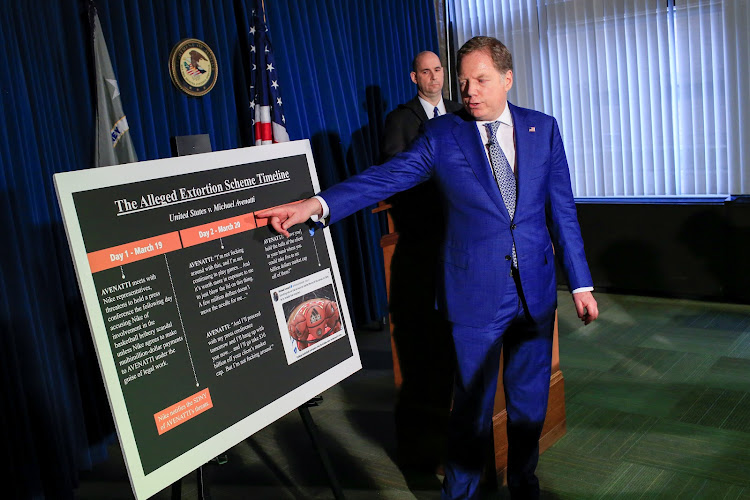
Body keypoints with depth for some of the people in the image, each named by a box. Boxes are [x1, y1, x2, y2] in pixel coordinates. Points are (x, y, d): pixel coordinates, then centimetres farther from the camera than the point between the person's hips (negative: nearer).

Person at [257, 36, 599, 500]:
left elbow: (562, 209, 6)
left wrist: (581, 283, 5)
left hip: (536, 288, 3)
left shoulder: (543, 128, 4)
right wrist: (318, 204, -30)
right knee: (473, 404, 7)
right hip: (476, 293, -2)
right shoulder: (442, 135, -4)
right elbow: (384, 178, -14)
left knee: (530, 398, 15)